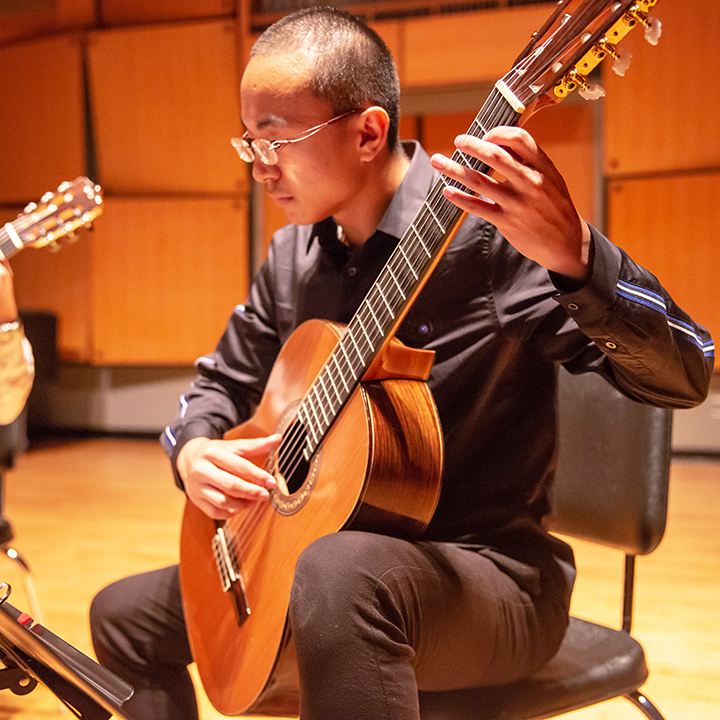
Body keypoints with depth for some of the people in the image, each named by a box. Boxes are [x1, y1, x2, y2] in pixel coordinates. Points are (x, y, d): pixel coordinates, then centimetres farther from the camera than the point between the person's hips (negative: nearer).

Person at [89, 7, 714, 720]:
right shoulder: (292, 256, 7)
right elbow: (223, 379, 20)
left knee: (340, 574, -41)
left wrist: (573, 254, -42)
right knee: (123, 615, 15)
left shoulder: (492, 232, -17)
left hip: (492, 571, -7)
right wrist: (192, 451, -3)